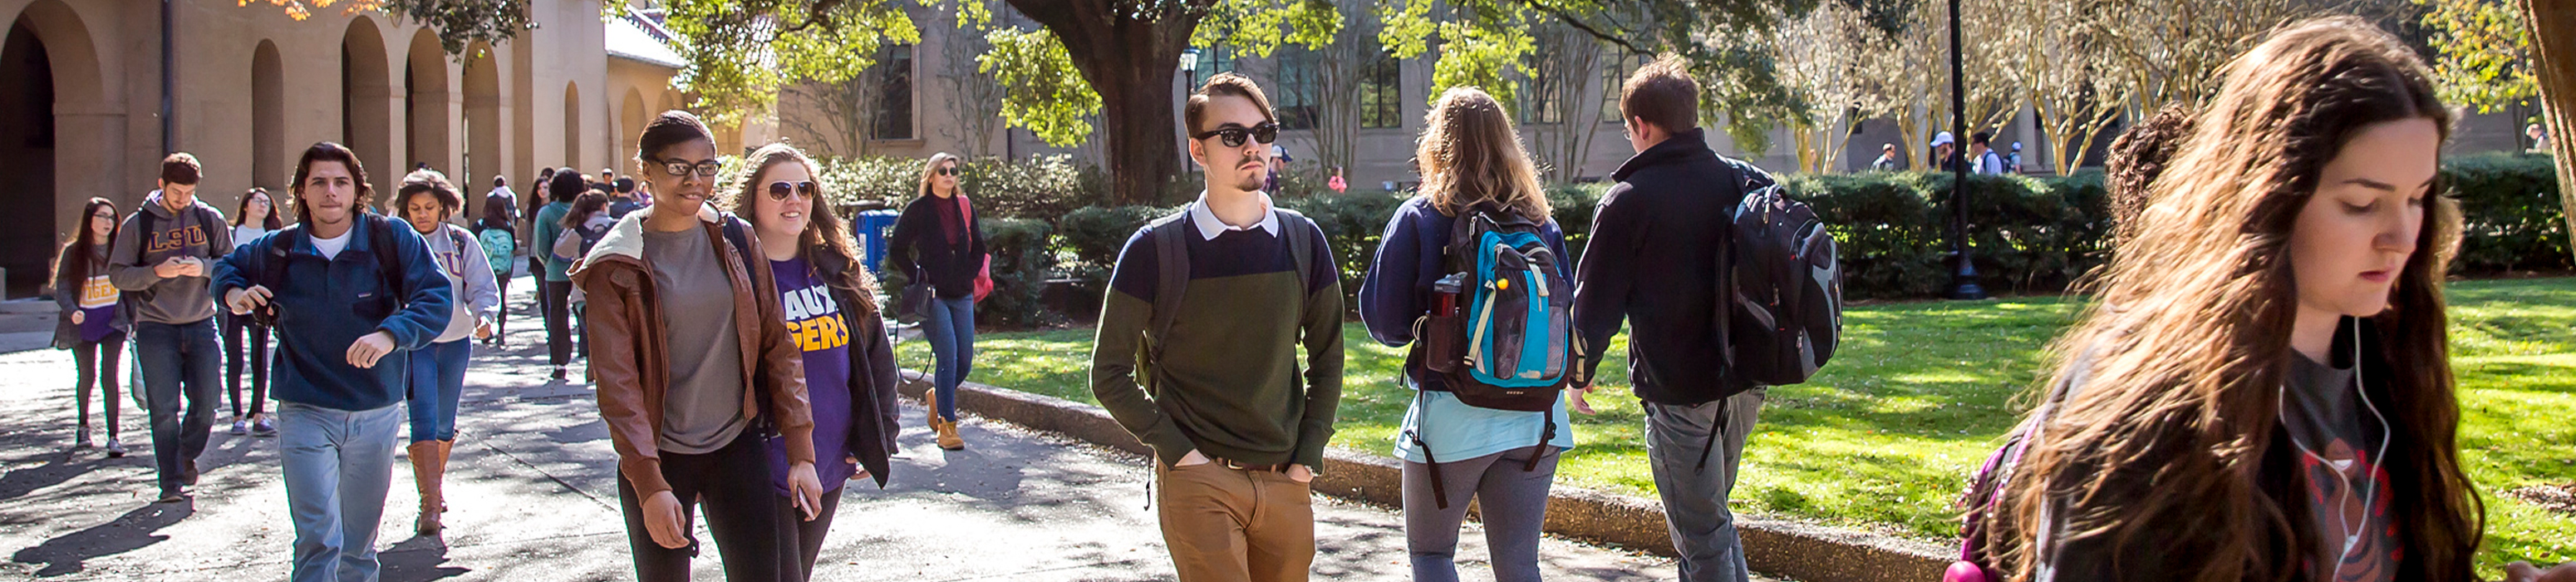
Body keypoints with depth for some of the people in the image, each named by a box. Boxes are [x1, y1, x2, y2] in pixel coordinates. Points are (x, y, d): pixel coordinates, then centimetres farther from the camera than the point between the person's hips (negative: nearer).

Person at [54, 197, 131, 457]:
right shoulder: (73, 252, -3)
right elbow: (62, 287, -5)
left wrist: (134, 317, 5)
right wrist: (71, 311, -23)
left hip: (113, 323, -1)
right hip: (83, 326, 1)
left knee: (109, 377, -11)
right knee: (87, 377, 12)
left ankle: (113, 437, -8)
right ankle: (83, 427, 37)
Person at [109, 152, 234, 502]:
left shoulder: (210, 219, 5)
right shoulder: (137, 224, 2)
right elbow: (117, 274, 0)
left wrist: (203, 267, -14)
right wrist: (157, 272, -16)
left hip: (201, 324, 1)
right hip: (156, 328, -1)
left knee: (206, 401, 1)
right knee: (164, 408, -3)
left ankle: (187, 456, 27)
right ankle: (172, 480, 3)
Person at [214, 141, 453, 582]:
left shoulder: (392, 238, -7)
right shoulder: (278, 250, 0)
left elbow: (437, 297, -16)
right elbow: (229, 266, 20)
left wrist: (390, 335, -33)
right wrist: (233, 294, -3)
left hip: (376, 413, 1)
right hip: (305, 413, -1)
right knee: (319, 542, -14)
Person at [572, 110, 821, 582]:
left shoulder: (736, 240, 4)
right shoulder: (616, 266, -6)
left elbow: (777, 344, 5)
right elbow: (616, 381, -10)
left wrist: (801, 452, -1)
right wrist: (650, 486, -18)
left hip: (739, 448, 3)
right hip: (659, 458, -3)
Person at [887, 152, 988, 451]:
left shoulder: (965, 207, 10)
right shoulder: (917, 210, -2)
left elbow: (978, 247, 20)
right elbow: (896, 250, 1)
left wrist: (970, 275, 7)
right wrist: (919, 278, -6)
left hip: (962, 294, 5)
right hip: (933, 296, -5)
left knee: (964, 361, 4)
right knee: (947, 355, -15)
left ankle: (938, 397, 33)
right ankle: (947, 426, -10)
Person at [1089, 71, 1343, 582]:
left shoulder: (1303, 242, 5)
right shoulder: (1157, 248, -5)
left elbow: (1327, 358, 12)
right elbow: (1110, 373, -2)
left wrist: (1307, 457, 4)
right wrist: (1177, 451, -9)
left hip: (1285, 483, 4)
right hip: (1199, 482, -4)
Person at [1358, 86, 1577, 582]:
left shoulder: (1419, 219, -6)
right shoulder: (1541, 224, 4)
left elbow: (1385, 321, -5)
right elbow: (1564, 321, 10)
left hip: (1451, 417, -3)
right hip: (1535, 418, 3)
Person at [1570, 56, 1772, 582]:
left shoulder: (1628, 201, -12)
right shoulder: (1746, 181, 5)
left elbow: (1596, 299, -6)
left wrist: (1580, 372, 10)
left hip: (1679, 391, -6)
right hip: (1747, 381, 6)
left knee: (1702, 535, 1)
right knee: (1714, 509, 24)